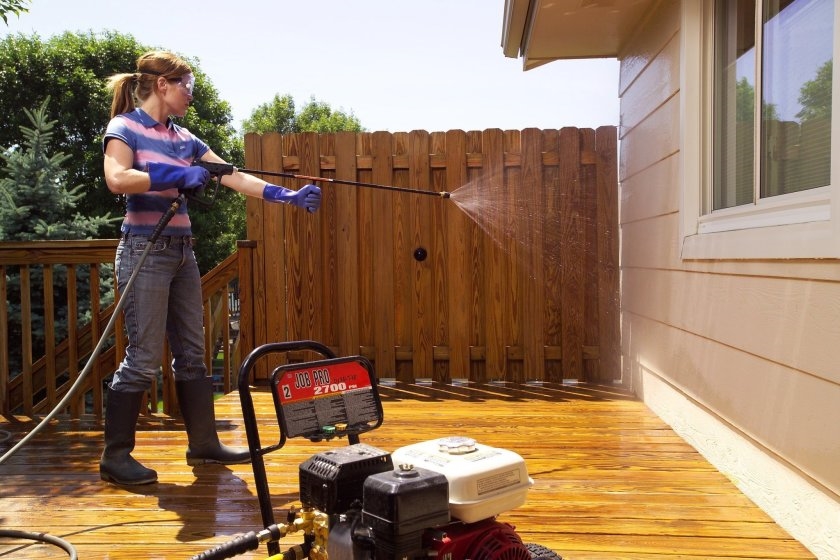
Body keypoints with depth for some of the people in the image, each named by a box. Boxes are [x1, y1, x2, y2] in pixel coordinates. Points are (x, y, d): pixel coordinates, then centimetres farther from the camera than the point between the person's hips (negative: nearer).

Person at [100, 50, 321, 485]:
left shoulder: (184, 139, 14)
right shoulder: (125, 127, -4)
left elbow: (236, 178, 9)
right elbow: (117, 179, -23)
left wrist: (288, 195, 1)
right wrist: (178, 175, -19)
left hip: (181, 253, 7)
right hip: (145, 252, -7)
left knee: (192, 354, 10)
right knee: (144, 357, -5)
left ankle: (203, 444, 21)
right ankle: (114, 457, 9)